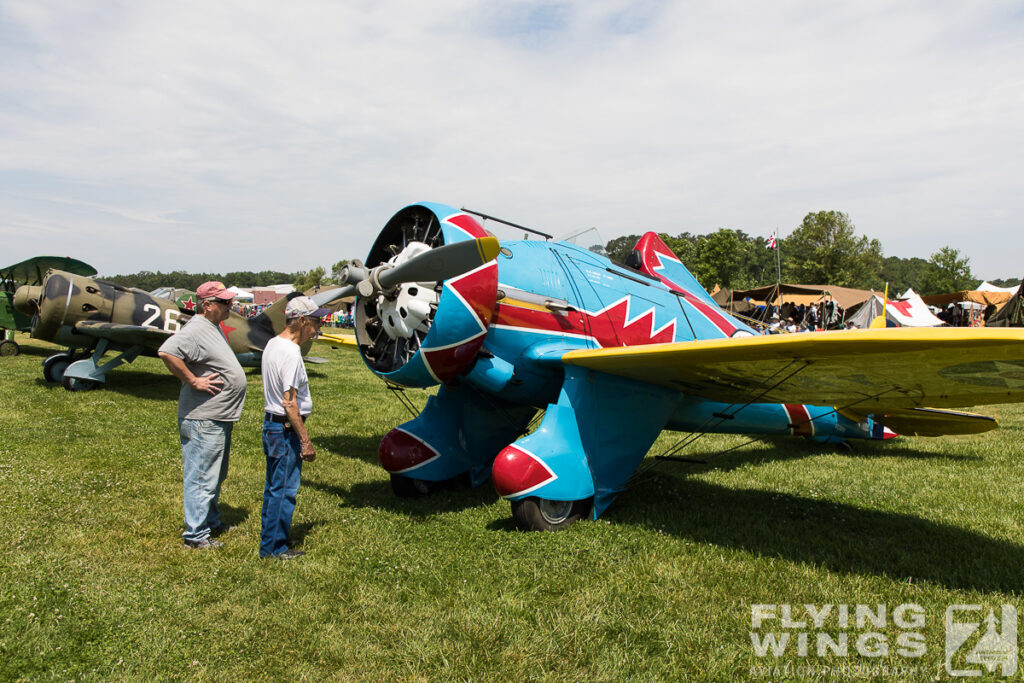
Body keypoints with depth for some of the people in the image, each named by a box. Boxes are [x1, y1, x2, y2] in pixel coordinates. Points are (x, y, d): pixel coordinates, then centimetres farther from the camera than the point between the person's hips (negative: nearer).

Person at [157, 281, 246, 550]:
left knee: (215, 475, 21)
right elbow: (166, 351, -33)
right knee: (201, 477, -1)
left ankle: (212, 522, 35)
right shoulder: (197, 330, -18)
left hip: (220, 418, 11)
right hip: (203, 419, -10)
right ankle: (196, 535, 9)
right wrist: (192, 381, -26)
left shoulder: (215, 327, 13)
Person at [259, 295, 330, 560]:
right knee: (285, 490, 2)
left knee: (273, 487, 19)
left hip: (271, 424, 10)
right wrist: (306, 441, -19)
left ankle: (268, 542, 31)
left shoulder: (272, 344, 9)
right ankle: (275, 547, 13)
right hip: (286, 429, -10)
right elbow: (289, 402, -23)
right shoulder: (290, 353, -21)